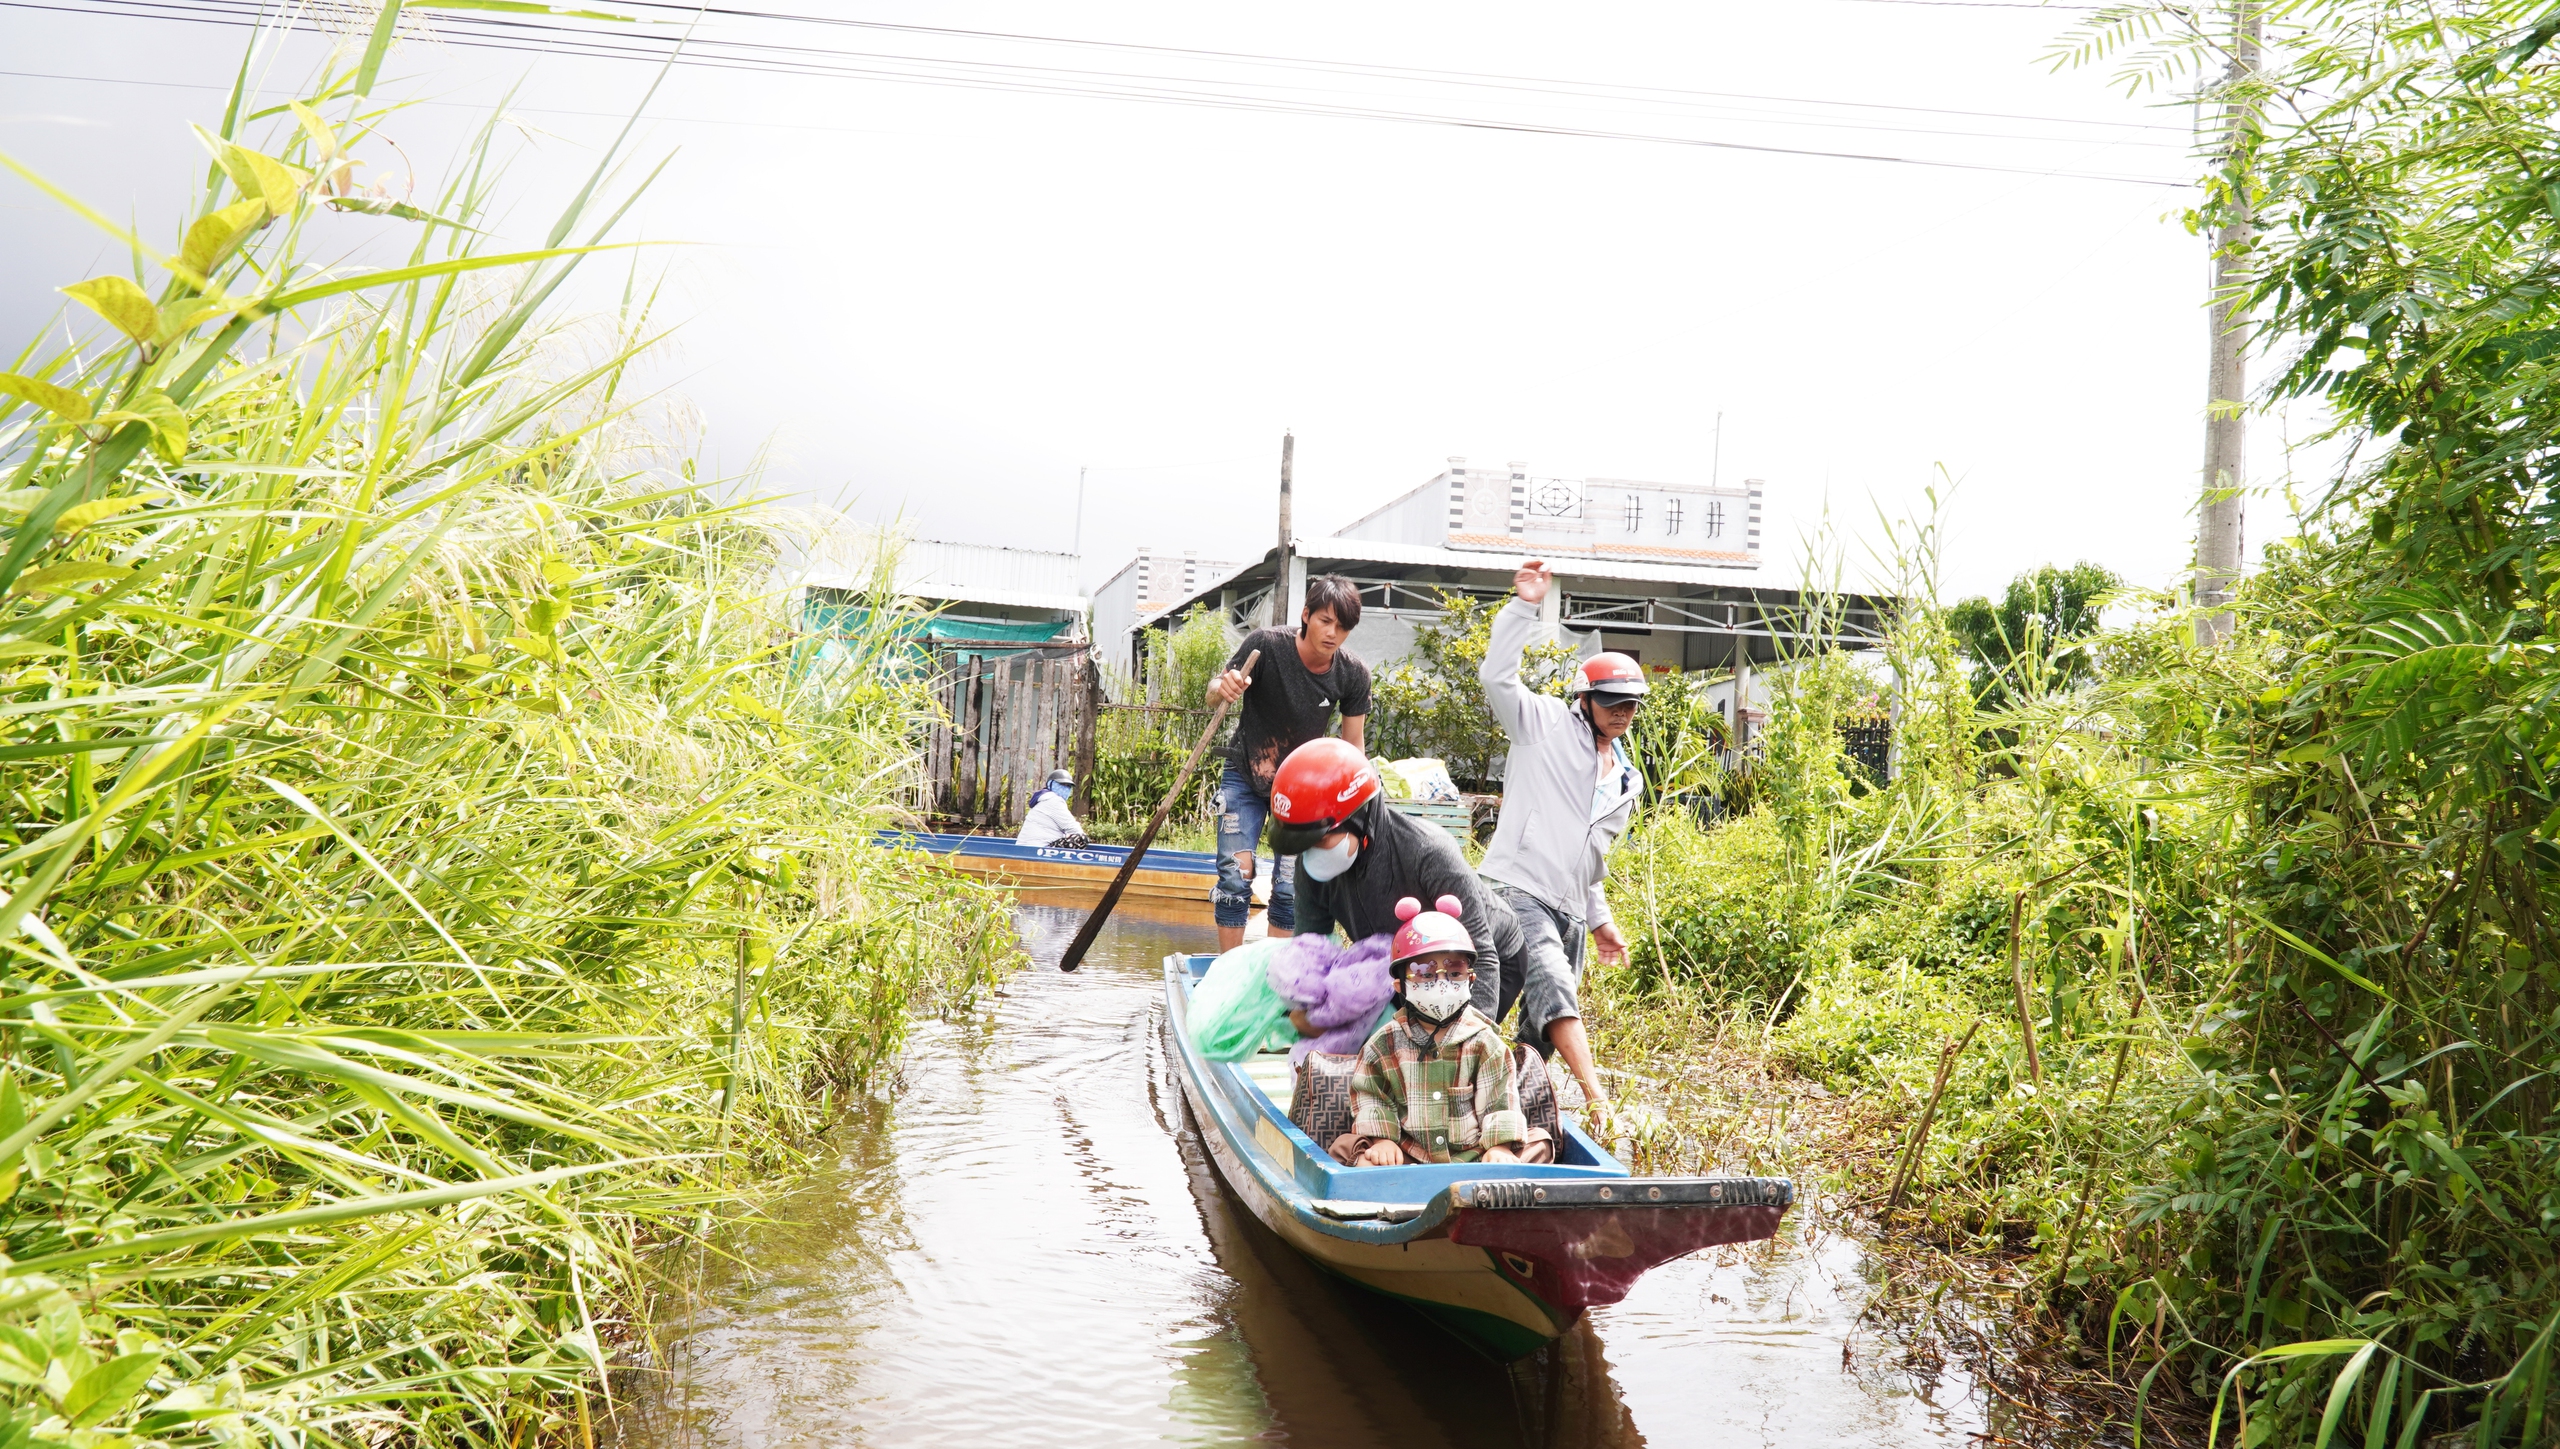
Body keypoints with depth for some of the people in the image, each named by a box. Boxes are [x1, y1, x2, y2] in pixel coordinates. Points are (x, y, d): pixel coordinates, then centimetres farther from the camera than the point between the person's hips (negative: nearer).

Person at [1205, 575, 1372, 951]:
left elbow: (1353, 746, -4)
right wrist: (1224, 688, -38)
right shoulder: (1266, 645, -23)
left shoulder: (1353, 674, -14)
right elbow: (1214, 694, -13)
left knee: (1290, 889, -4)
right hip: (1245, 776, -2)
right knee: (1235, 879, -9)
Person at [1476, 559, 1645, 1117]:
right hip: (1517, 890, -8)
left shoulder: (1627, 782, 22)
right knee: (1553, 985, -28)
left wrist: (1600, 920, 27)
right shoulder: (1548, 726, 4)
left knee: (1539, 1038, 4)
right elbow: (1497, 676, -12)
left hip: (1567, 912, 8)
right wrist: (1523, 607, -17)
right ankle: (1598, 1100, -38)